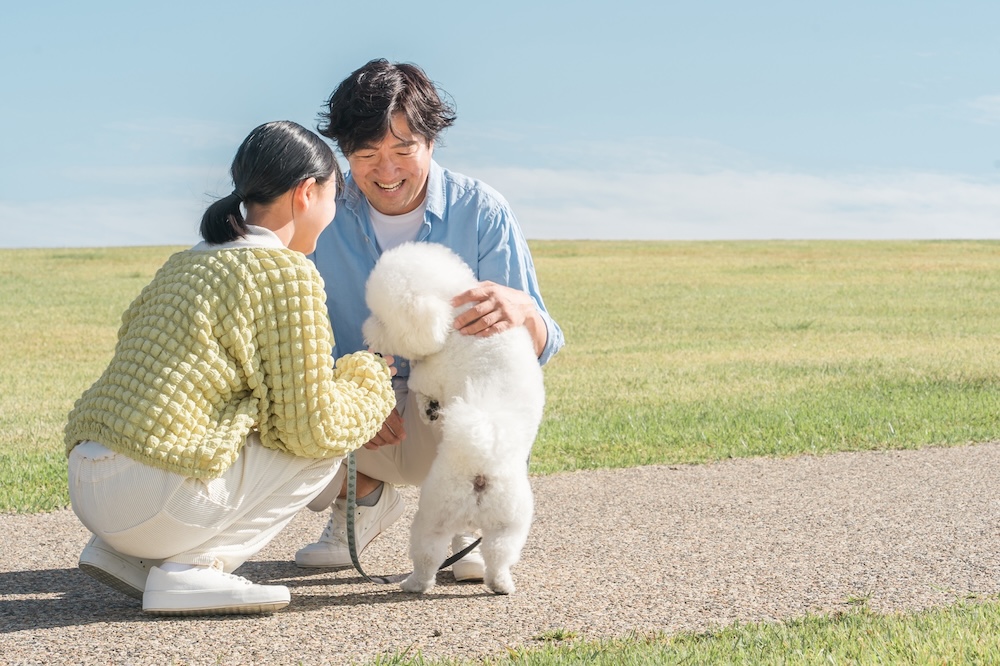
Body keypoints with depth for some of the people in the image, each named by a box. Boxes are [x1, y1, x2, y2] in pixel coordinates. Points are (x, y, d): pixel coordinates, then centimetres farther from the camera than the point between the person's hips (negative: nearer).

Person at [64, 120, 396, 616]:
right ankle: (191, 569, -6)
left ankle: (124, 553, 13)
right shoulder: (288, 273, -7)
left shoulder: (187, 263, 18)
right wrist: (371, 383, 14)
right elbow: (313, 427, -9)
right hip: (153, 500, -9)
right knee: (323, 450, 6)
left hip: (86, 486, 9)